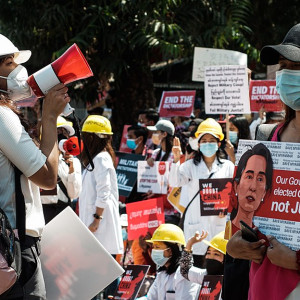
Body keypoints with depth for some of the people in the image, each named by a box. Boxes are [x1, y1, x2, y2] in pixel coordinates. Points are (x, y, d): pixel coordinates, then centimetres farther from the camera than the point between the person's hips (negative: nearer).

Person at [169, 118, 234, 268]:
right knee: (196, 265, -2)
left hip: (219, 221, 0)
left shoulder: (227, 166, 9)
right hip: (195, 222, 0)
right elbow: (174, 182, -6)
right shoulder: (190, 165, 8)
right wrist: (176, 160, -20)